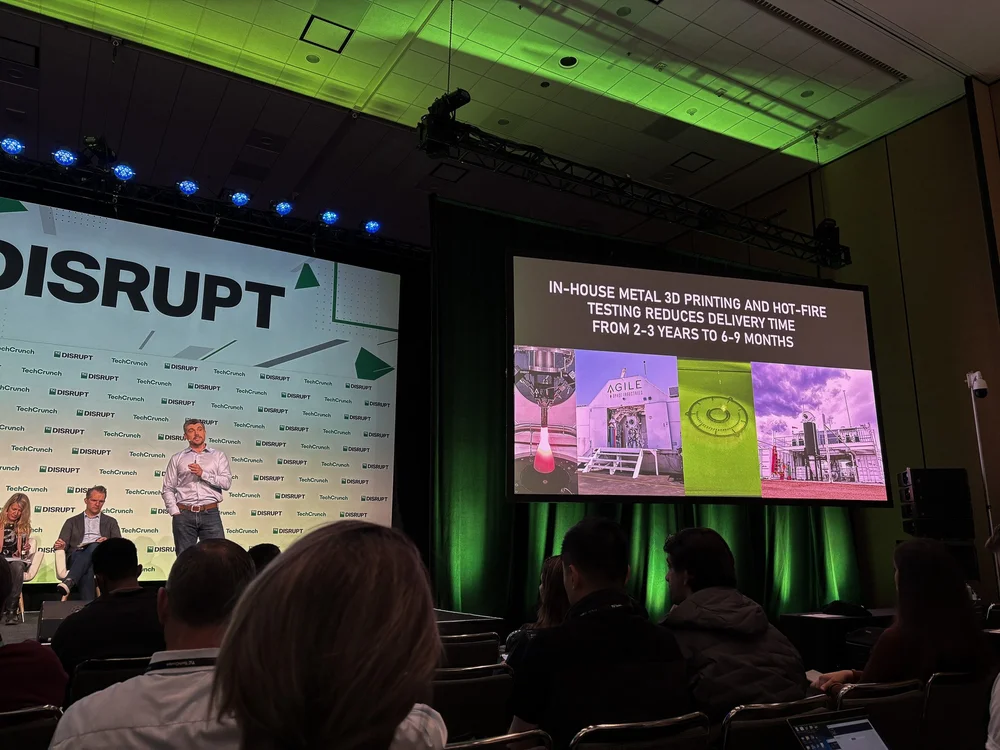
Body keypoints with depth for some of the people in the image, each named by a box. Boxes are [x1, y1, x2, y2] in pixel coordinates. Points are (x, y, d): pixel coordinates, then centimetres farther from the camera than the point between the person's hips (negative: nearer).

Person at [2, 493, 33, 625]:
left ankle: (11, 610, -39)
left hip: (16, 561, 1)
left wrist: (26, 548, -7)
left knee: (17, 567, -36)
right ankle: (5, 609, -36)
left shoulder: (25, 527, 14)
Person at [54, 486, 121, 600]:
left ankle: (69, 581, -53)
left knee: (94, 546, -40)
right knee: (87, 569, -40)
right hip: (77, 556, 1)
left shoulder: (110, 522, 26)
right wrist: (61, 545, -12)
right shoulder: (72, 521, 27)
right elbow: (63, 543, 14)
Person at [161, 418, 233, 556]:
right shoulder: (177, 459, 12)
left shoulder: (218, 455, 10)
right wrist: (175, 513, -3)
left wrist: (203, 474, -12)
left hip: (210, 514, -1)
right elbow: (168, 489, 8)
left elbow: (226, 482, -2)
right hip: (184, 515, 1)